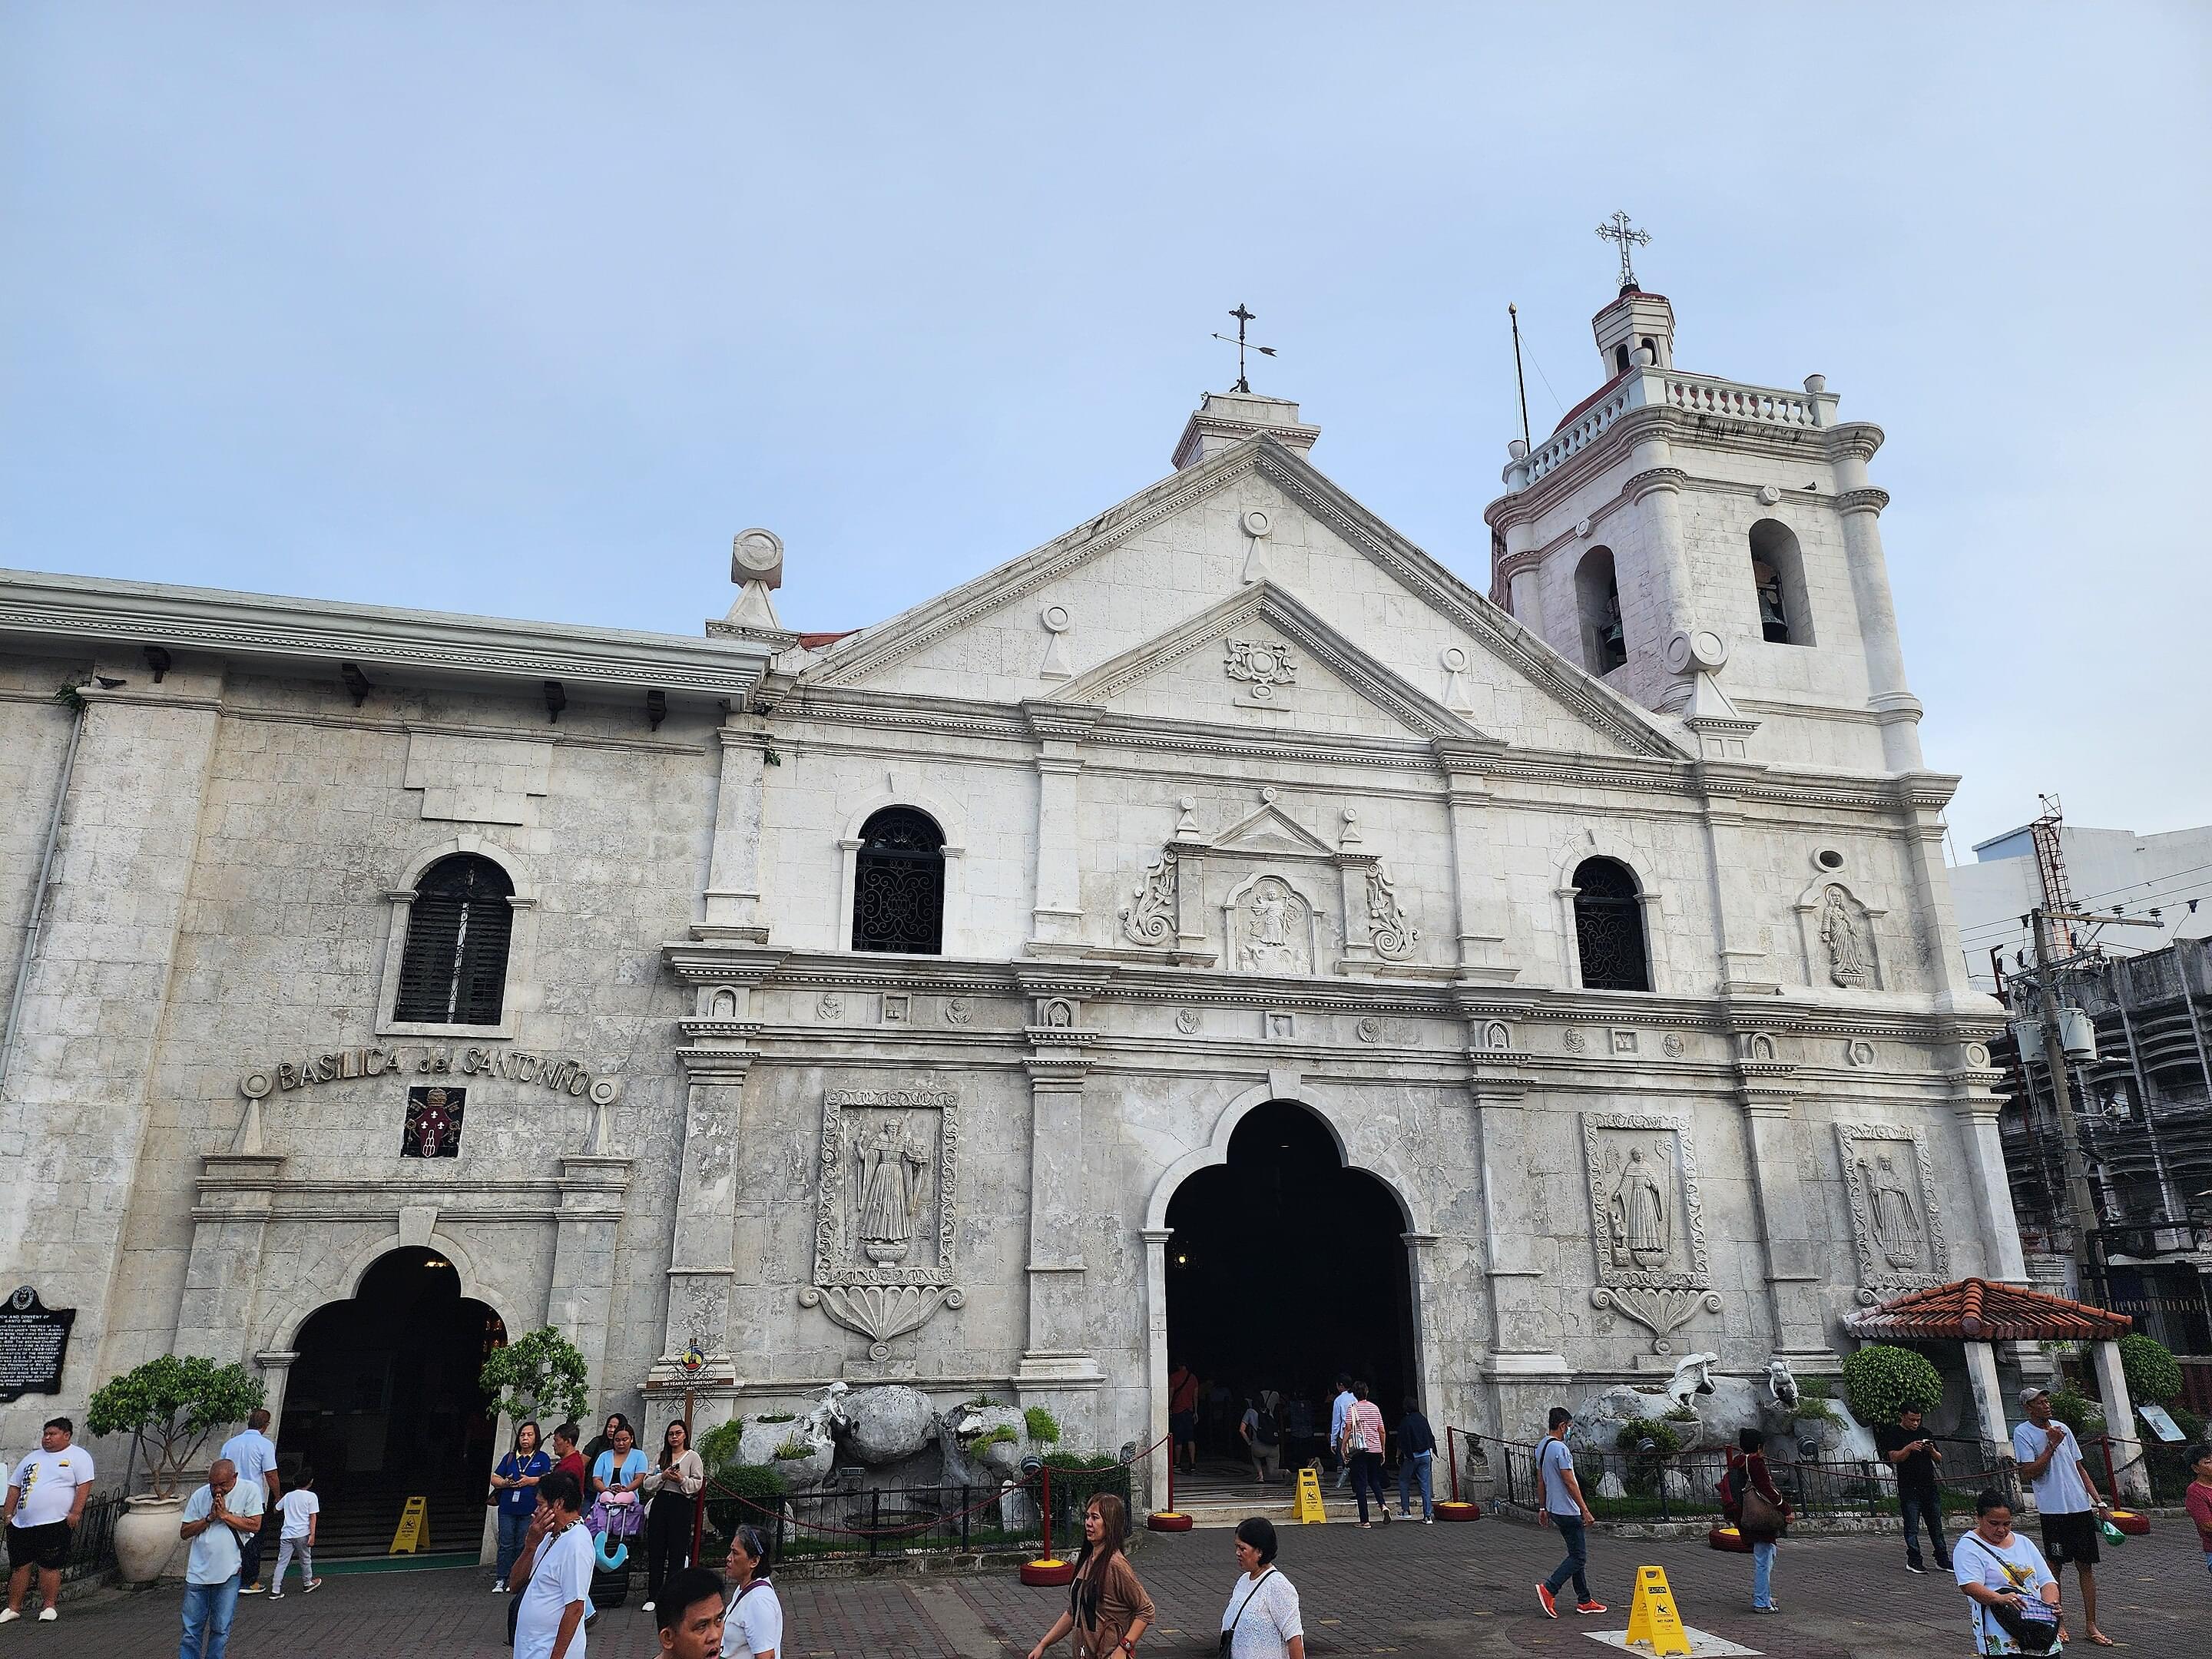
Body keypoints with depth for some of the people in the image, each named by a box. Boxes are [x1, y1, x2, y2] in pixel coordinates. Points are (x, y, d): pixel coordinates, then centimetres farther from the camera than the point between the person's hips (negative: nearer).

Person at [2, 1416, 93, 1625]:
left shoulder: (78, 1456, 0)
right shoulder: (32, 1458, 17)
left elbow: (84, 1485, -7)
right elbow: (15, 1487, 20)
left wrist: (75, 1513, -15)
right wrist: (8, 1514, 10)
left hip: (55, 1524, -5)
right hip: (21, 1525, 5)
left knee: (49, 1567, -3)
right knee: (19, 1567, 8)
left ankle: (49, 1607, 7)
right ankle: (13, 1608, 20)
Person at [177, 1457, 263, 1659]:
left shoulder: (250, 1490, -5)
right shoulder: (199, 1496, 2)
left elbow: (255, 1525, -9)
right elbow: (184, 1532, 4)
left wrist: (225, 1514, -14)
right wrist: (210, 1518, -11)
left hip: (228, 1573, -2)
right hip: (198, 1572, 2)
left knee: (220, 1630, 5)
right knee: (191, 1630, 5)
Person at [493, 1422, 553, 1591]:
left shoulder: (542, 1458, 3)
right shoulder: (510, 1457, 11)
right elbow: (494, 1479, 10)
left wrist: (530, 1480, -15)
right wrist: (505, 1483, -9)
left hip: (529, 1511, -2)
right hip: (507, 1508, 2)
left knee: (523, 1546, 3)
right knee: (506, 1544, 2)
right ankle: (501, 1579, 11)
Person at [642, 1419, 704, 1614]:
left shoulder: (692, 1457, 3)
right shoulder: (661, 1456, 13)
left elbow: (697, 1483, -3)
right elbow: (647, 1483, 8)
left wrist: (681, 1479, -18)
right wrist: (663, 1476, -9)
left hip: (681, 1505, -3)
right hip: (660, 1502, 4)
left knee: (677, 1551, -1)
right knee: (655, 1550, 4)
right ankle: (653, 1596, 13)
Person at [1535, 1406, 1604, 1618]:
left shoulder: (1542, 1447, 11)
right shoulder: (1560, 1448, -19)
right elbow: (1570, 1483, -20)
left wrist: (1545, 1509, 22)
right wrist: (1585, 1511, -15)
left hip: (1554, 1510, 10)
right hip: (1568, 1511, -10)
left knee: (1577, 1555, 15)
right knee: (1578, 1557, -5)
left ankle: (1584, 1601, 17)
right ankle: (1549, 1590, -12)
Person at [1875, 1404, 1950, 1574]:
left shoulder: (1925, 1433, 14)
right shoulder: (1893, 1434, -1)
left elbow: (1939, 1460, 15)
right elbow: (1894, 1458, -11)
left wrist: (1932, 1451, -7)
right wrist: (1909, 1448, -26)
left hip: (1929, 1486, 5)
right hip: (1909, 1488, -5)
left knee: (1936, 1525, 8)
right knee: (1912, 1527, -2)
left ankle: (1942, 1560, 15)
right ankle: (1913, 1561, 3)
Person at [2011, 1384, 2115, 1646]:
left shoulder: (2062, 1428, 11)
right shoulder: (2023, 1433, -6)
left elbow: (2080, 1468, 17)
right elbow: (2028, 1473, -13)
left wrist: (2098, 1501, 9)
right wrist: (2051, 1446, -13)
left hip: (2081, 1506, 5)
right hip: (2053, 1509, -5)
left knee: (2086, 1566, 6)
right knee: (2055, 1566, 1)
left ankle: (2091, 1626, 12)